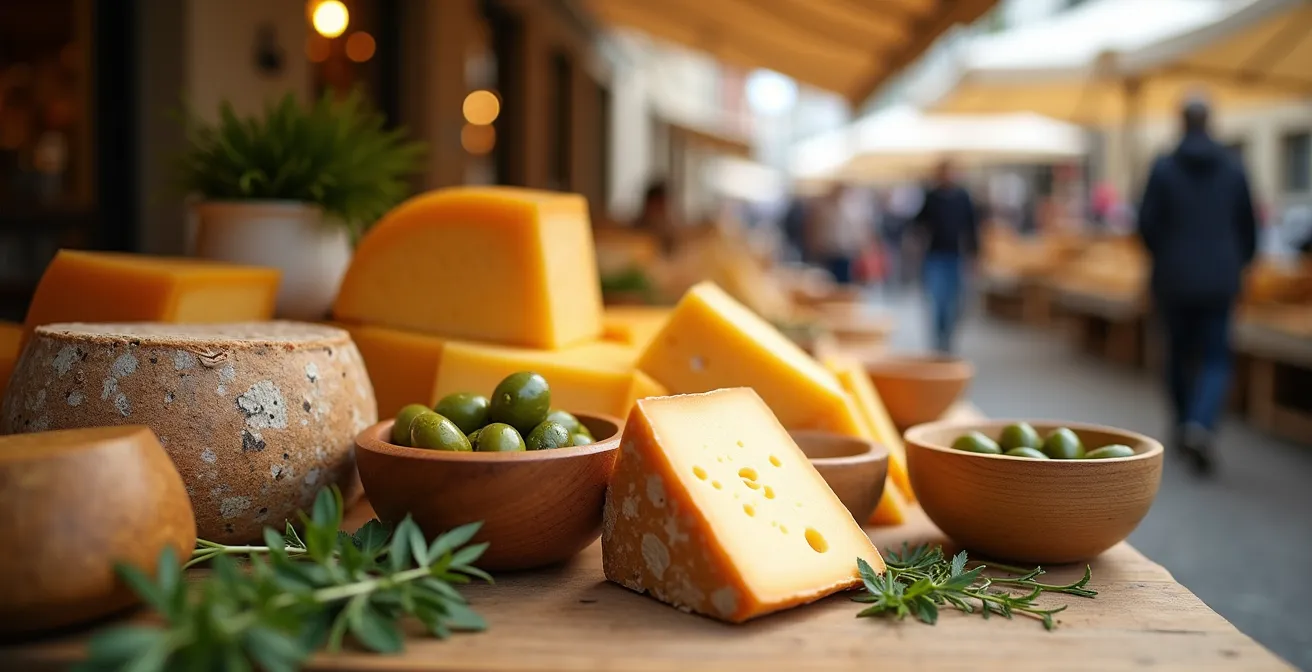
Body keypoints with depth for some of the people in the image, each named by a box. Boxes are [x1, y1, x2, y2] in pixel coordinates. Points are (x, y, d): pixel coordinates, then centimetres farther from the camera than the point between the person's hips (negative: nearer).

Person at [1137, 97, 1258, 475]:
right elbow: (1248, 227, 6)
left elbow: (1148, 223, -6)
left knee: (1179, 353, 15)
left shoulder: (1164, 168, -5)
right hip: (1219, 280, 0)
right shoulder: (1233, 169, 1)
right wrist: (1238, 266, 21)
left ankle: (1184, 429, 23)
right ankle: (1200, 426, -20)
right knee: (1216, 359, 2)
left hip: (1175, 279, 0)